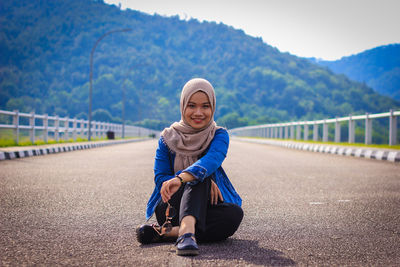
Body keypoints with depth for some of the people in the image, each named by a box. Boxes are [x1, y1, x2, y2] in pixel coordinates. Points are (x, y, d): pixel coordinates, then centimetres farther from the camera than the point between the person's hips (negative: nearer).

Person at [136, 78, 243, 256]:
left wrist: (181, 178, -46)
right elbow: (160, 178, -5)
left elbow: (212, 160, -24)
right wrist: (204, 181, -21)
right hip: (171, 207, -1)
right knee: (199, 180, -30)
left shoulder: (219, 135, 0)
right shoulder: (168, 137, 3)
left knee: (234, 214, -32)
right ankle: (187, 231, -52)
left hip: (206, 205, 1)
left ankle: (164, 233, -33)